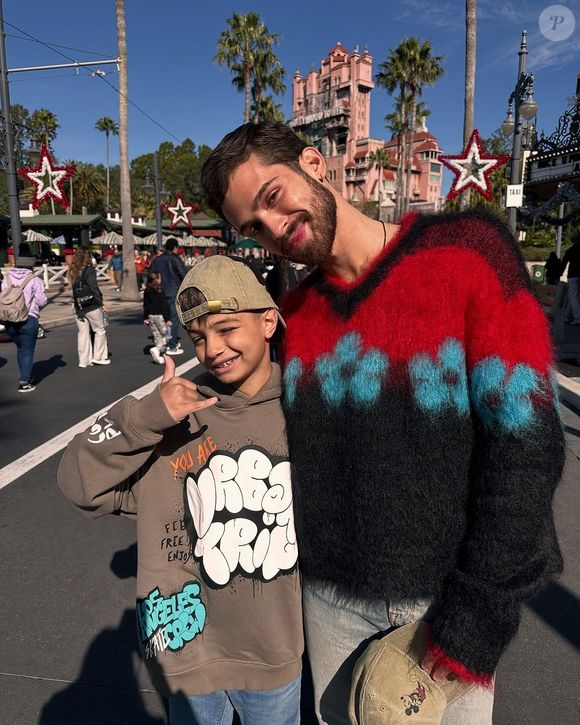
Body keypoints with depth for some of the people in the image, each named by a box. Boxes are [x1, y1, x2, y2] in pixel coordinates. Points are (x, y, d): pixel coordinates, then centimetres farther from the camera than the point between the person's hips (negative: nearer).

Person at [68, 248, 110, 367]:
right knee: (100, 330, 9)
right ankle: (99, 357, 10)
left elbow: (74, 289, 9)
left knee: (82, 333, 9)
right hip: (92, 306, -5)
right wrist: (100, 303, -10)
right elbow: (94, 288, -14)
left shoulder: (73, 272, 7)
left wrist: (76, 304, 14)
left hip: (78, 307, 6)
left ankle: (84, 360, 13)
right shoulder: (89, 270, -10)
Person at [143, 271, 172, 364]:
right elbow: (164, 306, -15)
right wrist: (167, 319, -12)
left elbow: (145, 306, 11)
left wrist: (145, 318, 18)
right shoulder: (160, 292, -14)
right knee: (165, 335, 1)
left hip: (150, 316, 7)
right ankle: (157, 349, -18)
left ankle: (160, 355, 12)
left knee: (157, 336, 12)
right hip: (159, 316, -7)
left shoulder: (147, 291, 5)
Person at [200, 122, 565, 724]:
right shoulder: (294, 312, 1)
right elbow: (294, 453, 7)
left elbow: (526, 437, -17)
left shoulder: (466, 249, -13)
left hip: (449, 598, -3)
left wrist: (481, 608, -17)